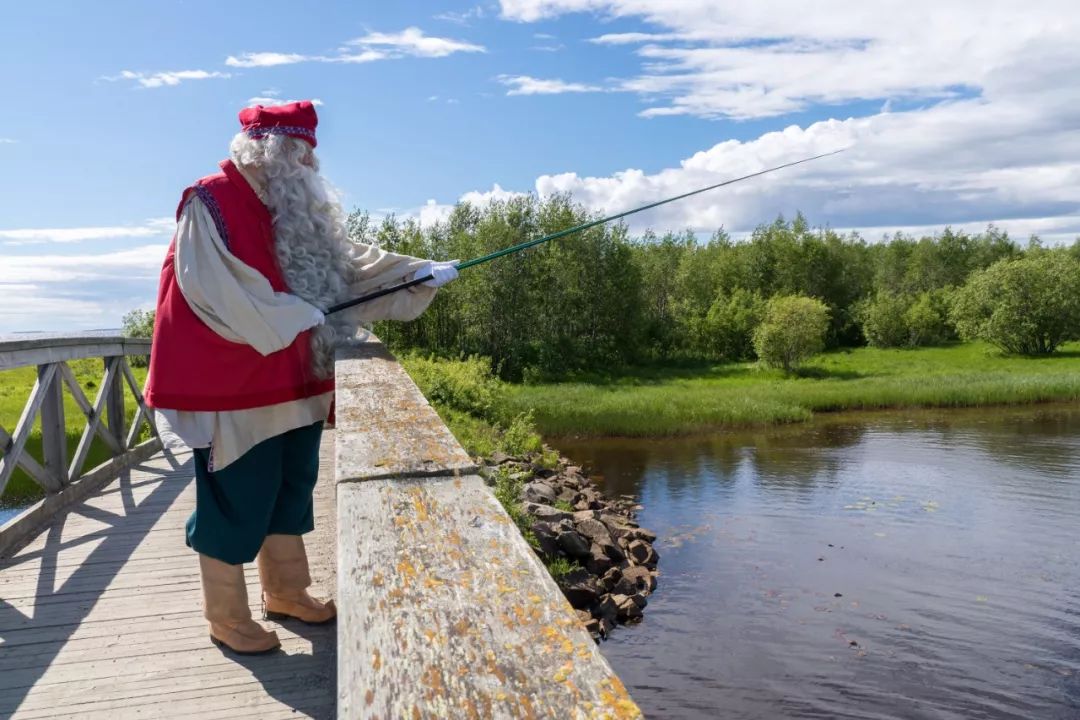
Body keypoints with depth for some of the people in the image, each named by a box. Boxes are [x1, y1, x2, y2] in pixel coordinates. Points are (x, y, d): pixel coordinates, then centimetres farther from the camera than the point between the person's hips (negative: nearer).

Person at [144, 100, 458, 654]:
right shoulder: (212, 203, -12)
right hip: (234, 383, -8)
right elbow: (217, 288, -20)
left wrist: (420, 273, 5)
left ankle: (285, 593, 33)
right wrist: (300, 316, -15)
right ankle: (226, 619, 18)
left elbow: (348, 260, 14)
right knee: (236, 501, 1)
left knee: (291, 488, 16)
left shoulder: (299, 213, 13)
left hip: (293, 380, 9)